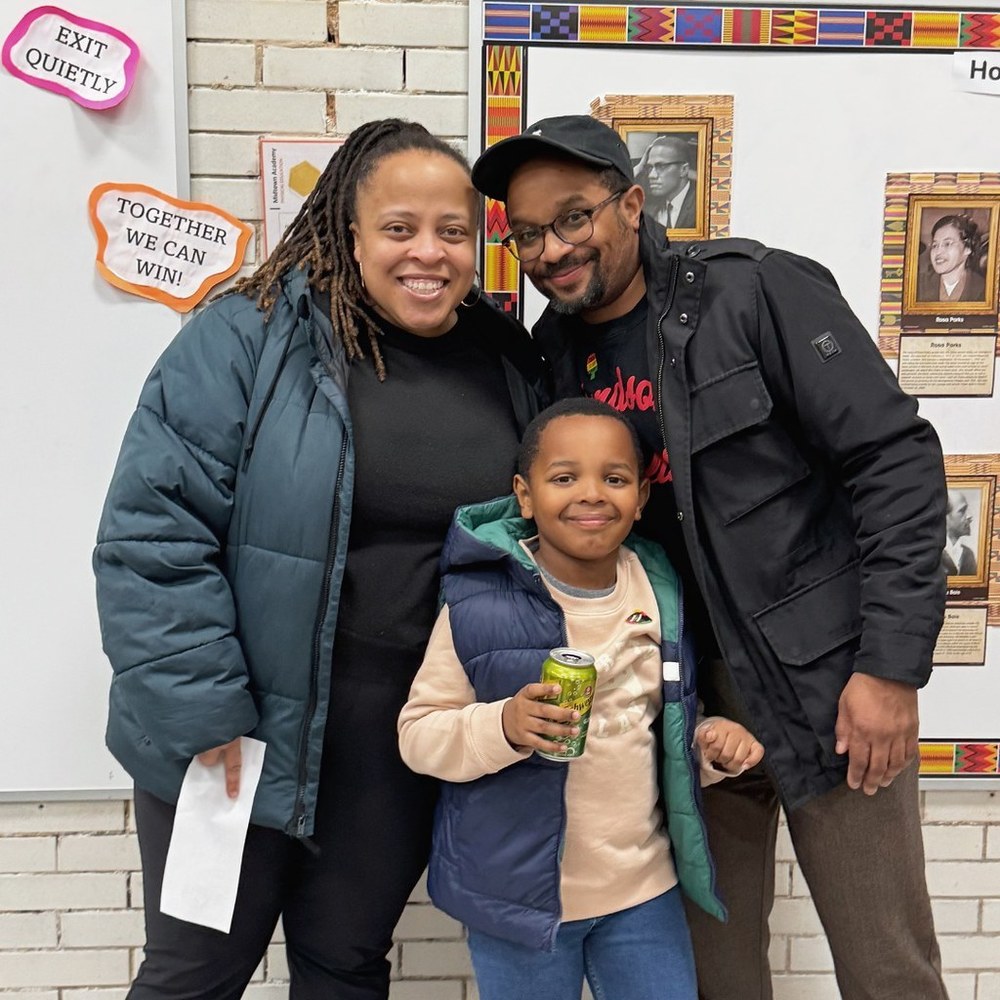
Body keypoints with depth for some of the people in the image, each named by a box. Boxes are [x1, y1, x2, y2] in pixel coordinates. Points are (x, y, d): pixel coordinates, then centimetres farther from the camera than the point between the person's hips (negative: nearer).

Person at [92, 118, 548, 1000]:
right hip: (236, 734, -3)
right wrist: (201, 714, -16)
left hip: (403, 751, 3)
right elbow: (155, 535, -14)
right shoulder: (249, 339, -11)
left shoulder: (512, 366, 3)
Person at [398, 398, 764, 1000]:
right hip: (518, 892, -3)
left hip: (644, 885, 4)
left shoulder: (662, 594, 1)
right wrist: (503, 727, -29)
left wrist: (712, 747, -7)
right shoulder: (479, 606, -15)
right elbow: (418, 734, -12)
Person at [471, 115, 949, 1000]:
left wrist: (892, 667, -17)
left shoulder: (759, 292, -12)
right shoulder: (554, 353, 5)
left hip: (825, 678, -4)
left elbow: (896, 460, -14)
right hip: (684, 692, 5)